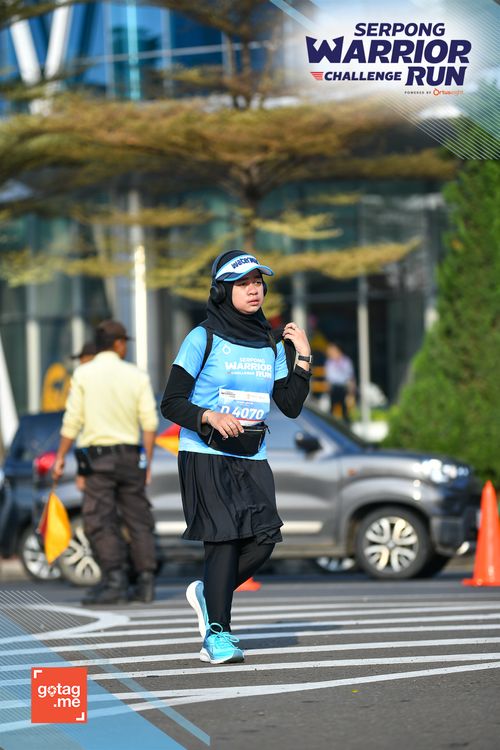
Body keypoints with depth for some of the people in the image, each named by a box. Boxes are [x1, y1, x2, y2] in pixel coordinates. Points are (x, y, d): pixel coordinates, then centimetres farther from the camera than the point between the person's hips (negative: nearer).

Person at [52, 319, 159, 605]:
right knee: (139, 519, 9)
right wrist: (148, 461, 6)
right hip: (130, 454, 3)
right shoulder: (137, 375, 5)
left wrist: (60, 457, 3)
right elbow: (150, 422, 0)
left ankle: (115, 580, -13)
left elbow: (73, 421, -4)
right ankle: (146, 582, 7)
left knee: (100, 521, -4)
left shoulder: (84, 374, 0)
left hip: (98, 455, -3)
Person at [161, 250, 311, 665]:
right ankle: (216, 634, -5)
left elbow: (292, 406, 9)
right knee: (224, 536, -14)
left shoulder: (270, 346, 11)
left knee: (265, 535, -11)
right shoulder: (203, 339, -4)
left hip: (252, 459, 5)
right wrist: (209, 417, -24)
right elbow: (172, 403, -7)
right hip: (206, 455, -5)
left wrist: (302, 357, 1)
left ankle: (208, 593, 15)